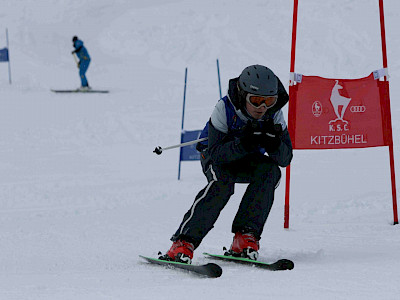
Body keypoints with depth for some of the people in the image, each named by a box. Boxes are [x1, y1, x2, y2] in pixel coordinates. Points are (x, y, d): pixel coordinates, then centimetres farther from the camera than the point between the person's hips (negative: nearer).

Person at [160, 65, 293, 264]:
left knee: (270, 170, -28)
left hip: (248, 160, 3)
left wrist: (274, 144, -42)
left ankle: (246, 236, -27)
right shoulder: (224, 109, -29)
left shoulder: (274, 115, -19)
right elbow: (216, 153, -32)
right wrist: (242, 144, -50)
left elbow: (285, 159, -20)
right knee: (222, 181, -35)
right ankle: (184, 242, -37)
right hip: (216, 158, -3)